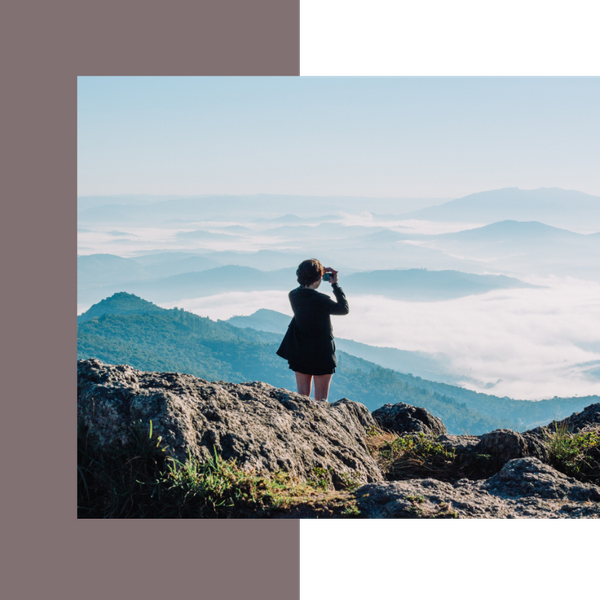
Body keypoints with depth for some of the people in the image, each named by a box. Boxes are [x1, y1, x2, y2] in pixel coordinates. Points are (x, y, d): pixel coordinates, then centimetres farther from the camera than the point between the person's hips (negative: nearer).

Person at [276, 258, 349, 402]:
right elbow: (344, 309, -9)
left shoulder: (293, 296, -6)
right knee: (321, 398, 6)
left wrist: (321, 272, 10)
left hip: (300, 353, 5)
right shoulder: (320, 300, -24)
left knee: (302, 395, 15)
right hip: (321, 353, -5)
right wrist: (335, 285, -4)